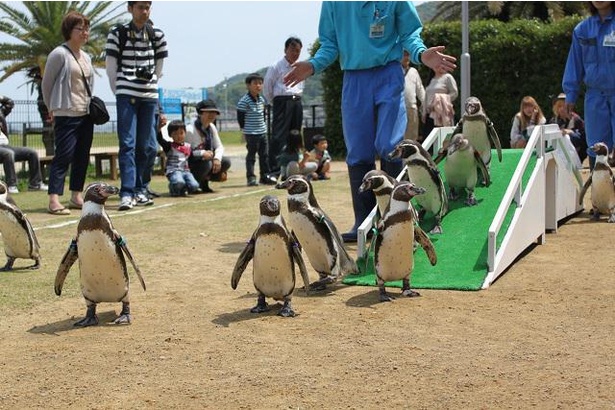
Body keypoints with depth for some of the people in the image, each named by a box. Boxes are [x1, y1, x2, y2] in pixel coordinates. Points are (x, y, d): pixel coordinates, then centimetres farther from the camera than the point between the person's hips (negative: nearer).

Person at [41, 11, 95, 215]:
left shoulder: (86, 57, 14)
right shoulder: (59, 54, -8)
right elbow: (46, 84, -4)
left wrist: (90, 105, 11)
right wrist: (53, 108, 4)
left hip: (86, 114, 8)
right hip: (66, 115, -8)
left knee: (82, 156, 10)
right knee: (64, 155, -12)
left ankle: (76, 196, 18)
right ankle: (54, 200, -13)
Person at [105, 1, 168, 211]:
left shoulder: (157, 35, 7)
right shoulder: (118, 33, -1)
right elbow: (111, 66, 2)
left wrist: (151, 85, 10)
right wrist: (119, 92, 3)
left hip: (149, 95, 4)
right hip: (126, 95, -3)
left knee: (148, 146, 6)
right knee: (128, 144, -10)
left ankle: (140, 189, 18)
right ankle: (127, 193, -13)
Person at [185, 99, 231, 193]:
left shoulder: (212, 127, 3)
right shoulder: (190, 130, -21)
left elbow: (219, 146, 4)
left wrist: (217, 158, -17)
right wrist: (202, 153, -34)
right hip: (191, 164, -7)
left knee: (226, 161, -14)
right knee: (206, 163, -36)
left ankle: (204, 181, 4)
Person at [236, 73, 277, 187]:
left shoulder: (261, 99, 10)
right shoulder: (244, 101, -13)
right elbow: (240, 117, -10)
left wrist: (263, 125, 14)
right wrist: (244, 129, -9)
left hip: (262, 132, 7)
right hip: (251, 134, -7)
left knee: (264, 155, 11)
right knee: (251, 155, -1)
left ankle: (265, 176, 19)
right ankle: (251, 177, 3)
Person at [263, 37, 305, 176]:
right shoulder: (276, 67, -4)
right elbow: (267, 87, 0)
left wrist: (296, 98, 16)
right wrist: (275, 103, 5)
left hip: (297, 102, 7)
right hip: (282, 101, -6)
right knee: (278, 135, -13)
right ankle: (274, 168, -17)